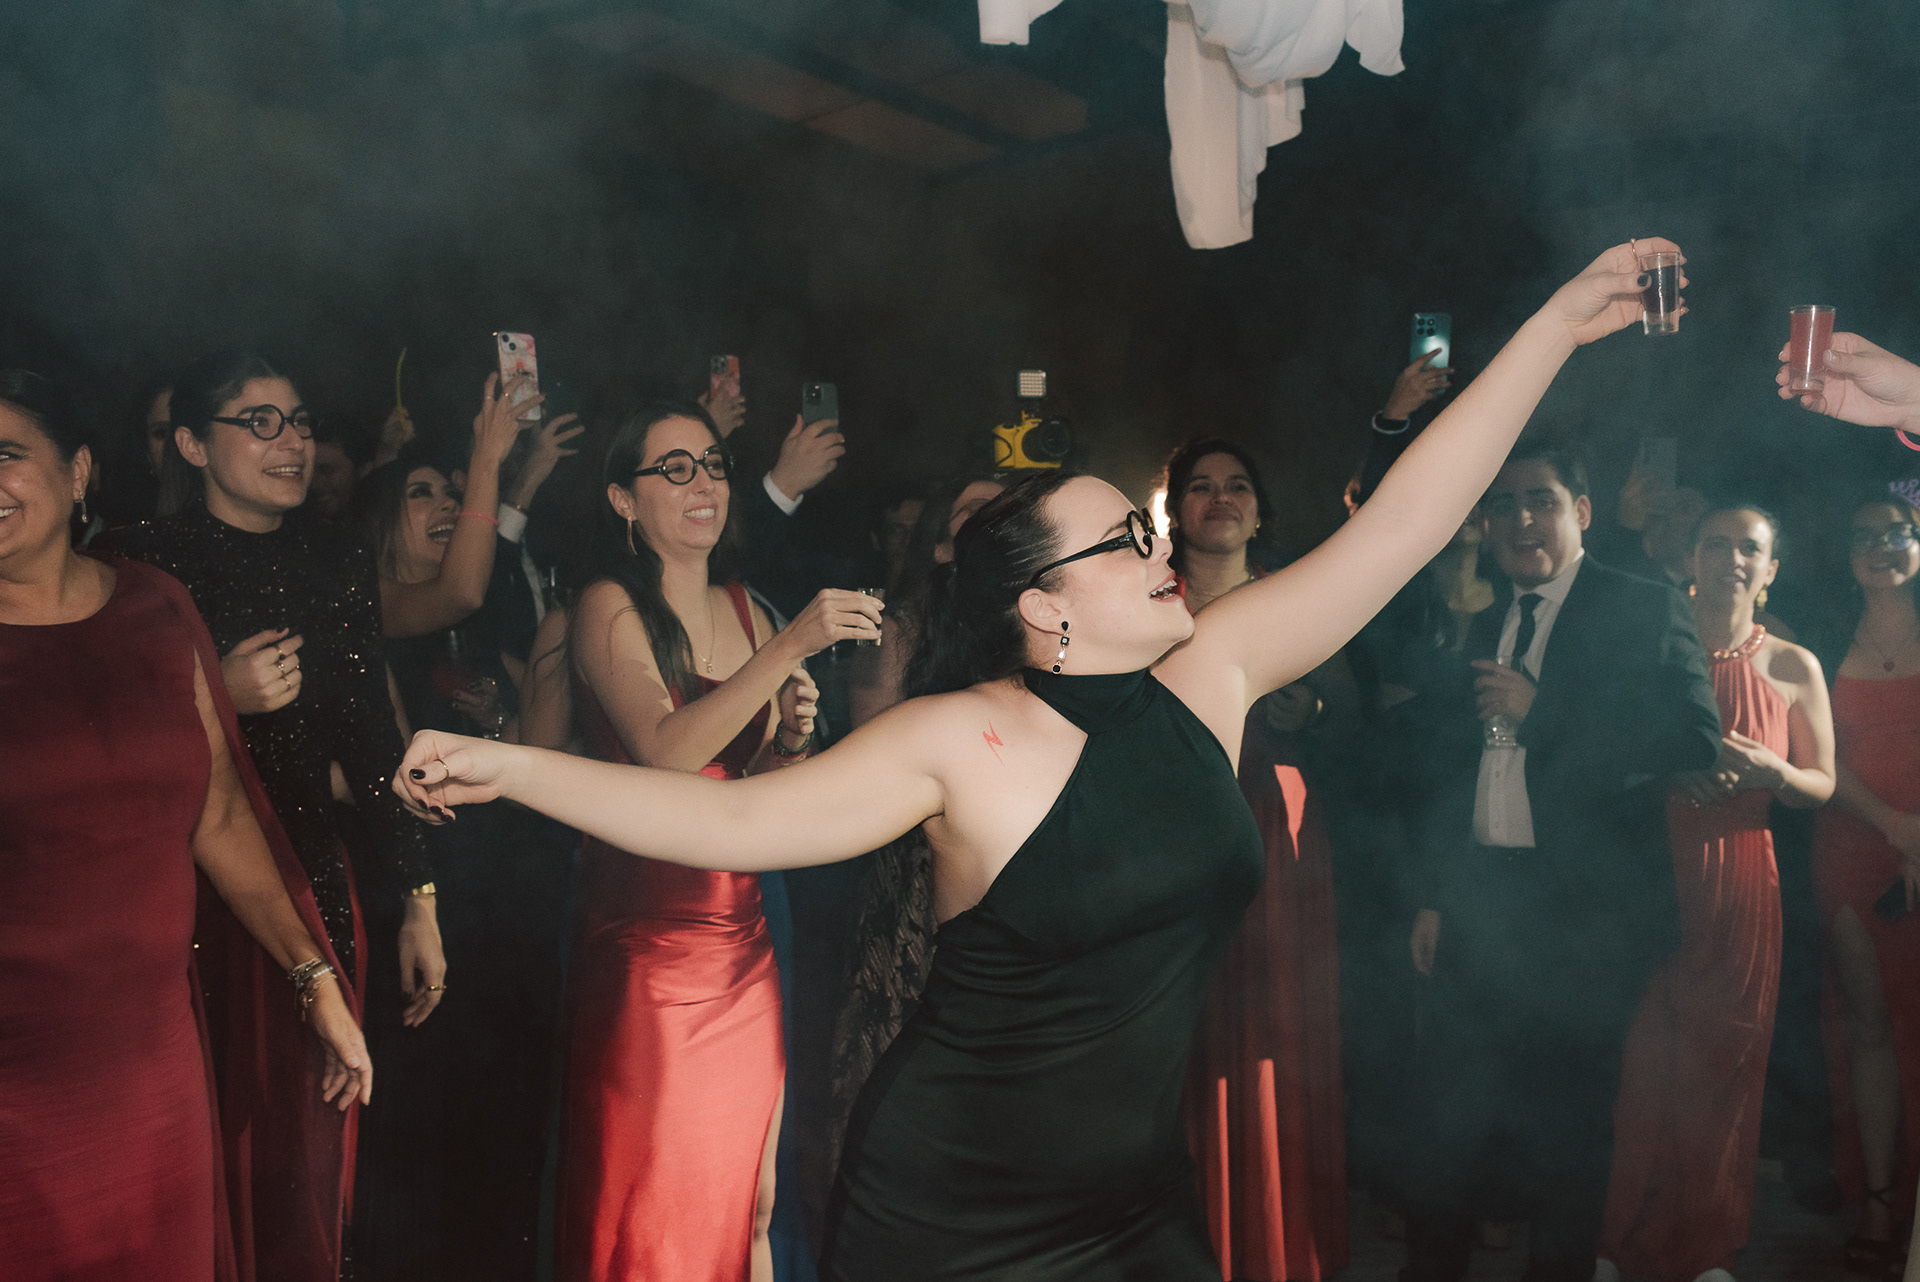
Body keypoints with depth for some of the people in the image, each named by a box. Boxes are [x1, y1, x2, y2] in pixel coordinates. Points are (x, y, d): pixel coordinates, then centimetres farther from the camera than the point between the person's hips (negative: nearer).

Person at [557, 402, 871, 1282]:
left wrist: (789, 738, -6)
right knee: (650, 1188, 4)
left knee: (743, 1184, 13)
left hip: (742, 936, 6)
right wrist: (790, 647, -25)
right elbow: (666, 750, -23)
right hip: (646, 937, -5)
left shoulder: (743, 610, 10)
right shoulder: (609, 606, -7)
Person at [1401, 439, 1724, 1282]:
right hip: (1480, 901, 5)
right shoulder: (1486, 627, 15)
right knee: (1447, 1109, 10)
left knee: (1568, 1115, 7)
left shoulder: (1646, 611, -3)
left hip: (1585, 907, -5)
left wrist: (1541, 711, -18)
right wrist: (1435, 895, 14)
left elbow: (1697, 740, -17)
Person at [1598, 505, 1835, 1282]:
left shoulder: (1794, 667, 4)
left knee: (1724, 1059, 9)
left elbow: (1822, 784, 8)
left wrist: (1769, 769, -13)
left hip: (1738, 882, 1)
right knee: (1641, 1055, 1)